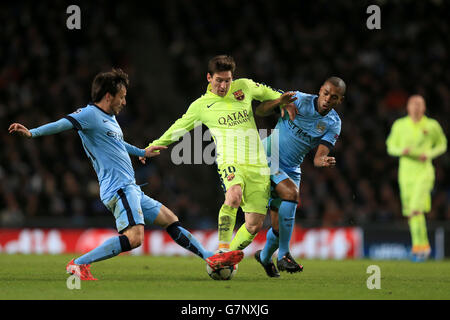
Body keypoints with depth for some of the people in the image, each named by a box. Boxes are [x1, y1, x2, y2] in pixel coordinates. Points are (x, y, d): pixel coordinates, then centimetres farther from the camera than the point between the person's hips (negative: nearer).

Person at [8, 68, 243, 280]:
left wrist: (142, 152, 55)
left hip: (131, 190, 10)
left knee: (170, 220, 16)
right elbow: (63, 124, -25)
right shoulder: (90, 114, -10)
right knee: (134, 236, -26)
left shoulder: (110, 118, 20)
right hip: (118, 188, -10)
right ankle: (79, 264, -24)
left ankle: (211, 258, 23)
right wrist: (32, 133, -40)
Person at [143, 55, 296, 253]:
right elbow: (178, 129, 19)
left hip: (258, 166, 4)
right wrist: (152, 148, 21)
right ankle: (223, 249, -26)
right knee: (234, 196, -37)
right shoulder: (200, 106, 6)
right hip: (230, 163, -3)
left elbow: (264, 92, 35)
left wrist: (281, 99, 21)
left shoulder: (244, 86, 11)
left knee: (255, 225, -2)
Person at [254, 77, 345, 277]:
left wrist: (324, 162, -36)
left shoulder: (333, 124, -2)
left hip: (291, 170, 4)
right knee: (292, 193, -30)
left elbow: (319, 157, -12)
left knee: (279, 226, 4)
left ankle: (265, 256, 39)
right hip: (266, 160, -4)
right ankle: (283, 256, -24)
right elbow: (259, 112, -9)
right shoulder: (298, 100, -9)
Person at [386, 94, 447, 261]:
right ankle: (424, 245, 25)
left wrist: (429, 154, -8)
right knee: (410, 213, 8)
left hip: (424, 171, -3)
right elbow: (391, 147, 10)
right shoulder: (399, 125, 2)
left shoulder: (432, 126, -2)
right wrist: (402, 151, -13)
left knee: (416, 209, -21)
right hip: (406, 172, 3)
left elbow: (442, 145, 12)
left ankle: (419, 246, -14)